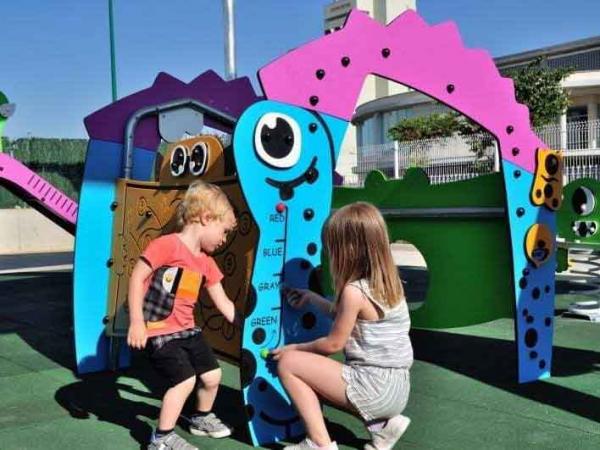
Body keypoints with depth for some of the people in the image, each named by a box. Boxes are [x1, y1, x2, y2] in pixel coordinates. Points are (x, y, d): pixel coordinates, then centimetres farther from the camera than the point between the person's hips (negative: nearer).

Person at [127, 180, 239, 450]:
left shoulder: (206, 262, 7)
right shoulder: (167, 245, -17)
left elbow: (223, 303, 13)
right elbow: (137, 278, -18)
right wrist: (136, 322, -20)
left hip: (187, 330, 8)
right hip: (160, 332, -8)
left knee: (212, 375, 13)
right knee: (185, 380, -15)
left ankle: (202, 419, 40)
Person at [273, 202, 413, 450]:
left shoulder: (354, 290, -19)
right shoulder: (388, 281, 6)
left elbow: (334, 343, -9)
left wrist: (295, 348, 6)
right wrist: (313, 299, 25)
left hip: (374, 386, -9)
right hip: (395, 387, 9)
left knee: (288, 362, -4)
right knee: (316, 379, 29)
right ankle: (382, 423, 16)